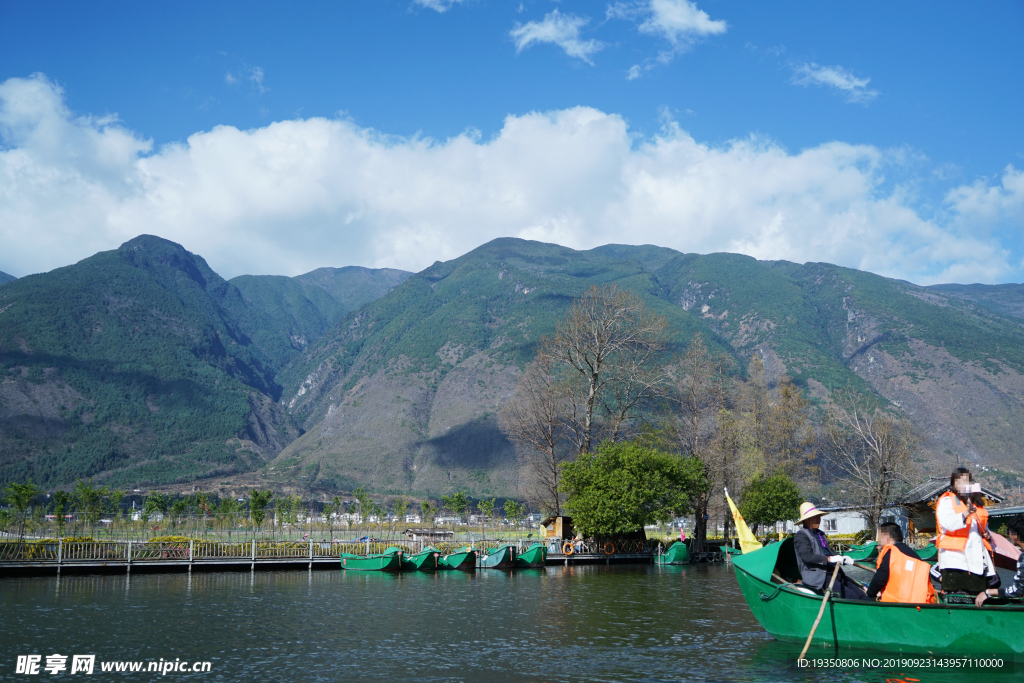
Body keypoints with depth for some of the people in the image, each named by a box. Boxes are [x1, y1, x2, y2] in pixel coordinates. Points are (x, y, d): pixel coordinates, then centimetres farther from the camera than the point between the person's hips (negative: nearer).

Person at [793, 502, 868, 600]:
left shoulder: (820, 534, 23)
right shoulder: (801, 536, -5)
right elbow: (807, 556, -19)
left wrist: (843, 558, 3)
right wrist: (829, 559, -25)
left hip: (832, 573, 9)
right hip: (816, 577, -9)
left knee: (861, 595, -4)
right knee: (851, 596, -22)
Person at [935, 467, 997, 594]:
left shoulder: (977, 502, 24)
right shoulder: (946, 501, 1)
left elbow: (983, 525, 35)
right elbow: (949, 523, -17)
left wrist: (987, 533, 12)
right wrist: (966, 513, -33)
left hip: (977, 558, 7)